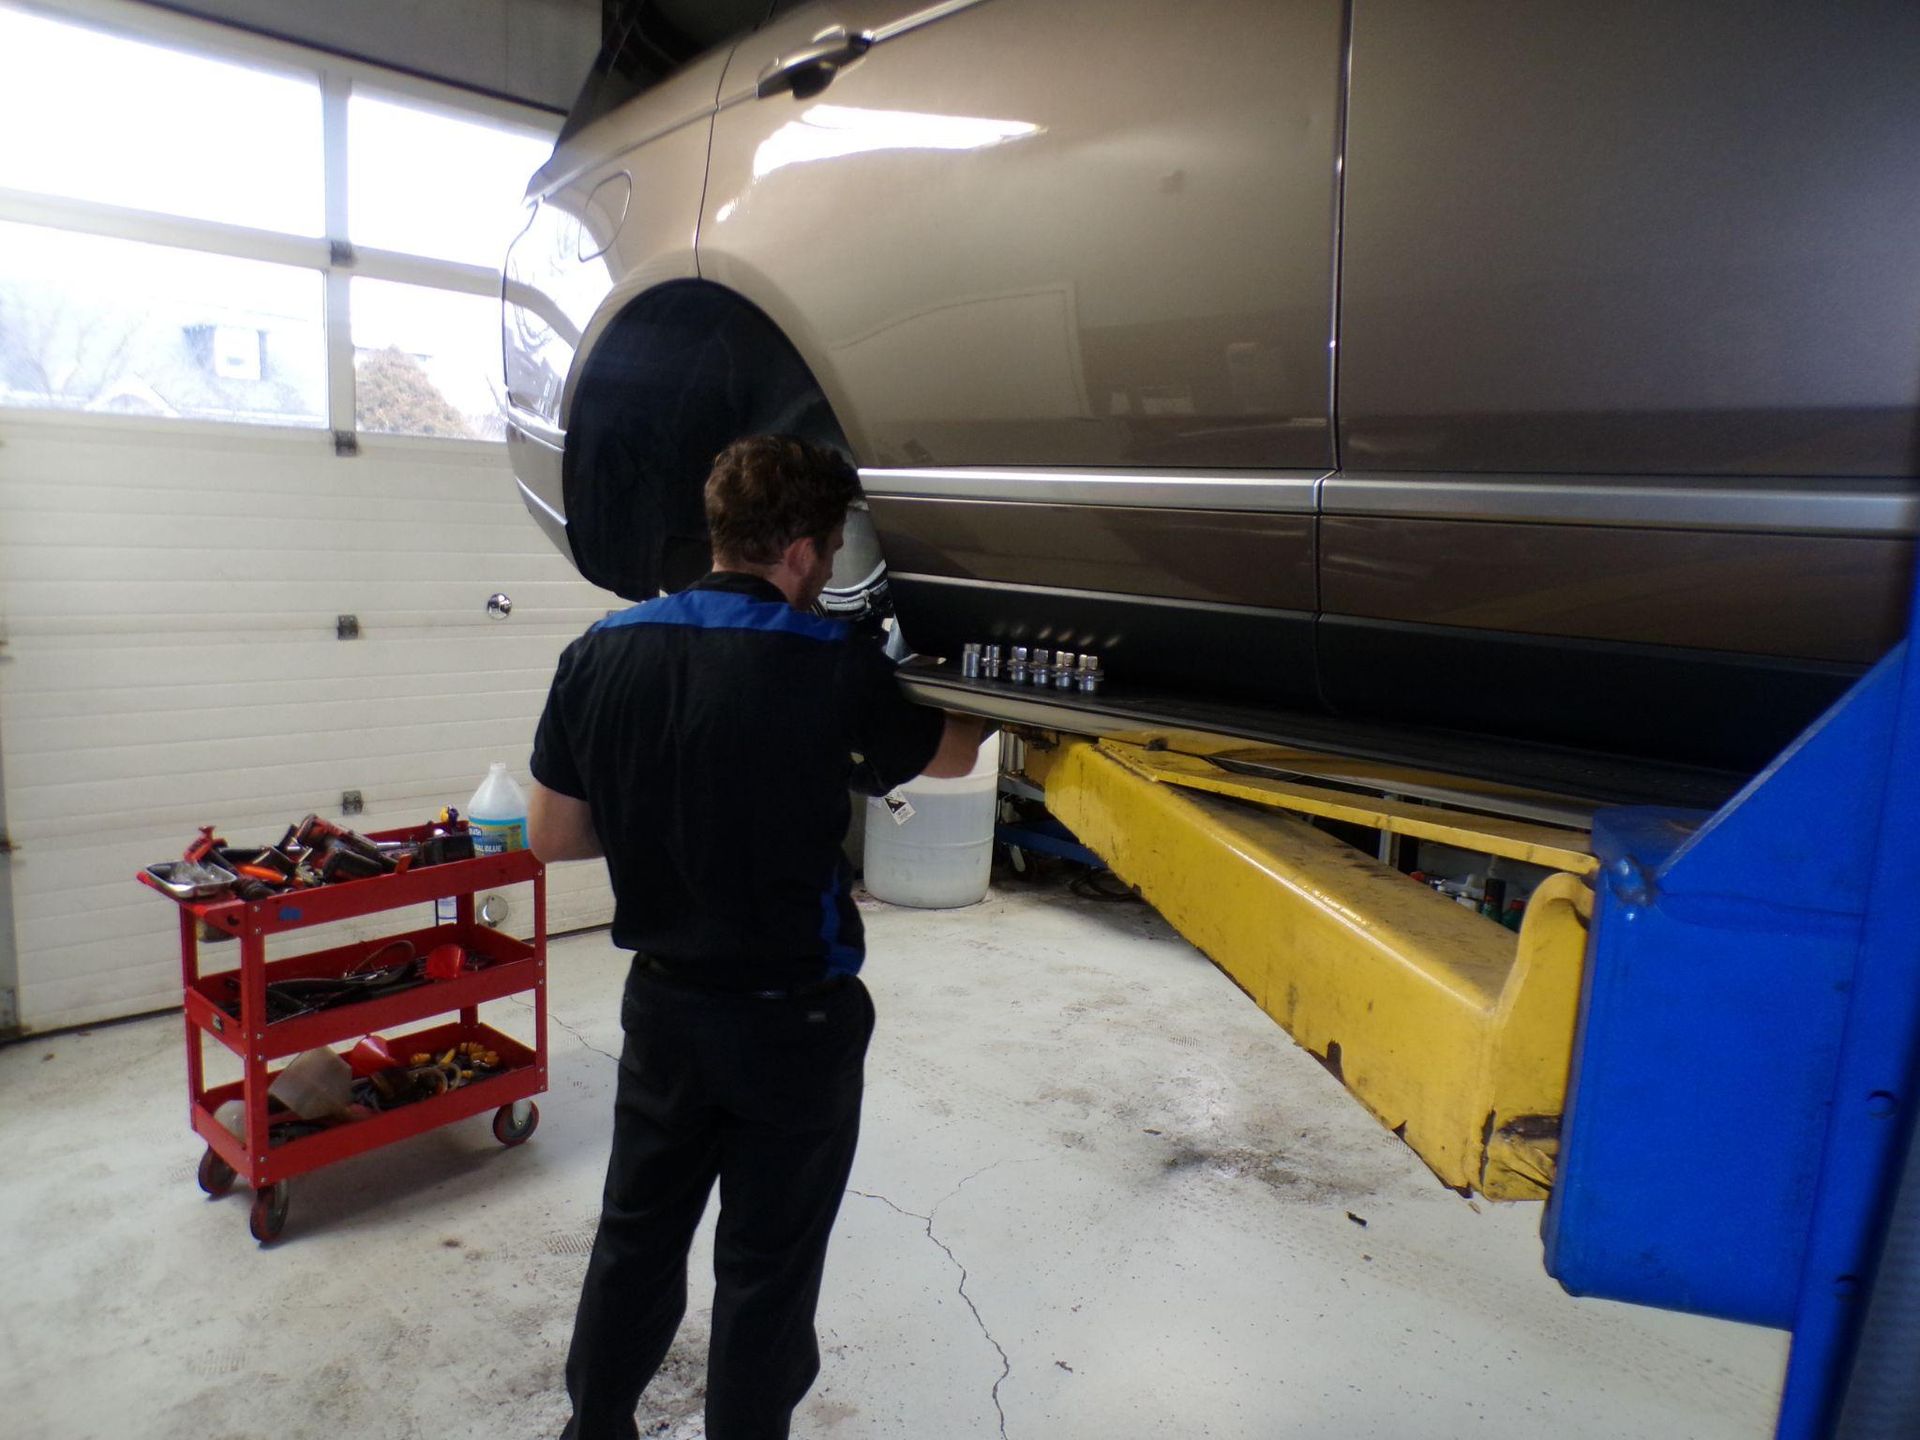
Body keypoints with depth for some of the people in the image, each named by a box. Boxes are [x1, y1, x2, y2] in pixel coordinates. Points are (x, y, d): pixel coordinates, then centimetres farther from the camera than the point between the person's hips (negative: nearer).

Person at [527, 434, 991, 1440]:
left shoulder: (603, 652, -6)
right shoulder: (831, 668, -18)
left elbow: (549, 835, 1)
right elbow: (951, 757, 0)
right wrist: (982, 703, 20)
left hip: (662, 1004, 5)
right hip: (793, 1018, -4)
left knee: (636, 1235, 24)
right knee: (765, 1271, 14)